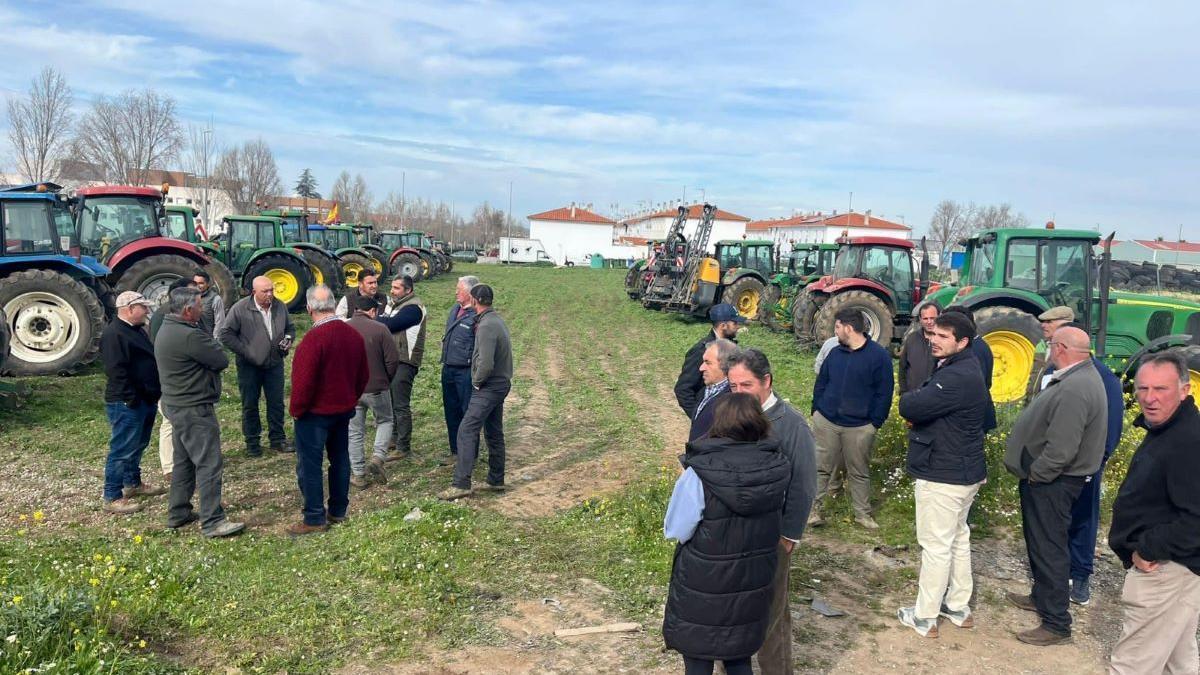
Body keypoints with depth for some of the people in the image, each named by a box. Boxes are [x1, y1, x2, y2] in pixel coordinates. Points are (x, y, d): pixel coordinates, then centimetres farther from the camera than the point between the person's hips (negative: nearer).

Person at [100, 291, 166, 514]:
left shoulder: (138, 330, 15)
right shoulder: (113, 334, -17)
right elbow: (117, 371, -23)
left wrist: (154, 394, 18)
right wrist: (133, 399, -22)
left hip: (145, 400, 10)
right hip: (126, 403, -10)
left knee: (137, 446, 21)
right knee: (122, 450, -4)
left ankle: (133, 483, 36)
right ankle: (113, 498, 3)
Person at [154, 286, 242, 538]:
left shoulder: (166, 329, 10)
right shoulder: (189, 336, -24)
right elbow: (222, 360, -16)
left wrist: (207, 346, -6)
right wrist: (211, 344, -1)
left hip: (176, 404, 11)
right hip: (194, 409, -11)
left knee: (183, 461, 19)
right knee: (209, 464, -6)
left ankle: (178, 513, 28)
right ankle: (212, 522, -3)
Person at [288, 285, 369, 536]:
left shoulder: (314, 338, -23)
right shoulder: (354, 335, 1)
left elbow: (303, 381, -22)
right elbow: (364, 374, 9)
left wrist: (296, 409, -8)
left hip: (316, 412, -7)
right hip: (344, 409, 7)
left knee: (309, 464, 2)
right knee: (340, 458, 16)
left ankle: (315, 519, 6)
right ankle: (338, 511, 25)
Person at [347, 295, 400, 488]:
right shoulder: (380, 329, -12)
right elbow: (393, 359, -11)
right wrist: (386, 380, 6)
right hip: (376, 388, -2)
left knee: (355, 431, 12)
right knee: (384, 421, 19)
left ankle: (358, 474, 15)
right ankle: (378, 457, -1)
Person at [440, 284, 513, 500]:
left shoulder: (487, 326, -20)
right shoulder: (497, 320, 11)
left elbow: (486, 364, -26)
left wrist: (477, 381, -11)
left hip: (489, 387, -10)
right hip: (501, 383, 10)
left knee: (466, 431, -11)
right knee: (494, 433, 16)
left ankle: (461, 484, -12)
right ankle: (496, 480, 25)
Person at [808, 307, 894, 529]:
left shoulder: (879, 356, -8)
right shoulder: (835, 353, 6)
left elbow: (884, 393, -7)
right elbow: (821, 383, 13)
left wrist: (875, 422, -10)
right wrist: (816, 410, 5)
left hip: (859, 427, -3)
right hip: (826, 422, 3)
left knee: (859, 472, 11)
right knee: (821, 468, 7)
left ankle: (863, 513, 24)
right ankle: (813, 509, 17)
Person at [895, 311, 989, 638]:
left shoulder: (957, 378, -25)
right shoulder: (962, 368, 10)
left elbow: (909, 407, -30)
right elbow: (919, 406, 11)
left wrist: (909, 397, -10)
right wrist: (918, 402, -10)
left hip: (943, 476, -10)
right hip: (964, 472, 10)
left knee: (936, 546, 0)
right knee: (958, 538, 19)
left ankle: (924, 617, 12)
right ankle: (959, 607, 33)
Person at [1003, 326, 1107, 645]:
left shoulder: (1075, 389, -27)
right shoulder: (1078, 377, 8)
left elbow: (1061, 449, -30)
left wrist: (1035, 474, -16)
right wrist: (1033, 472, 14)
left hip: (1051, 481, -11)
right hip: (1047, 477, 11)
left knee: (1049, 548, -1)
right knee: (1040, 541, 24)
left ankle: (1056, 624, 9)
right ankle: (1042, 596, 41)